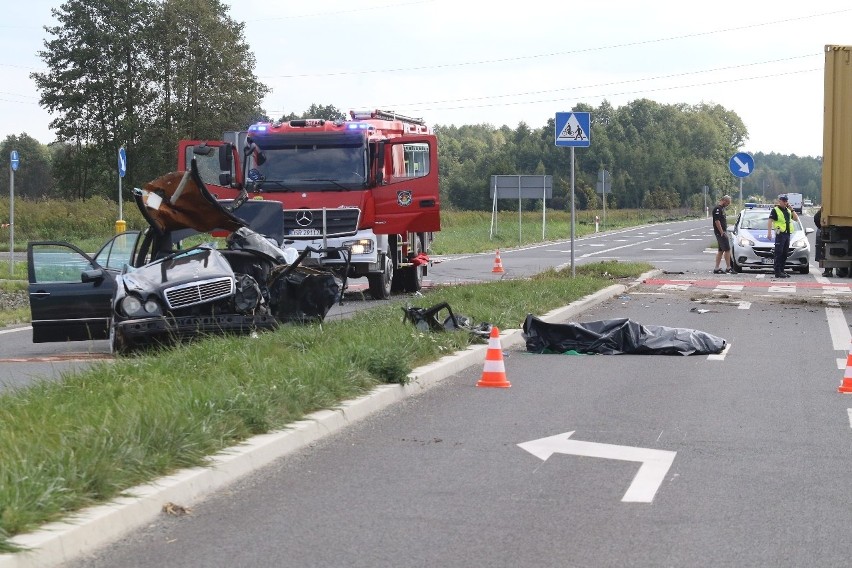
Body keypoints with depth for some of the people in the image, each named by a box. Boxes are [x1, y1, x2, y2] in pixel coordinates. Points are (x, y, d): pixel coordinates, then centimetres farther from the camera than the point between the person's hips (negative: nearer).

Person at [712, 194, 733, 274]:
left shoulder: (721, 208, 16)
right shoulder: (717, 209, -15)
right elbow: (717, 221, -21)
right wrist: (722, 232, -21)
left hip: (723, 232, 10)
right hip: (720, 232, -10)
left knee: (721, 250, 10)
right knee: (727, 249, -9)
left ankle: (717, 268, 11)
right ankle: (728, 268, -6)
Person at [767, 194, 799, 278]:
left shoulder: (788, 210, 19)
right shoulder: (775, 210, -2)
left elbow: (796, 219, 16)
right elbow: (770, 222, -10)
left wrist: (792, 209, 6)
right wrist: (769, 233, -20)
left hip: (787, 234, 7)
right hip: (780, 234, -7)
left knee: (784, 254, 10)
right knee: (779, 253, -9)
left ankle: (782, 271, 17)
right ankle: (778, 272, -10)